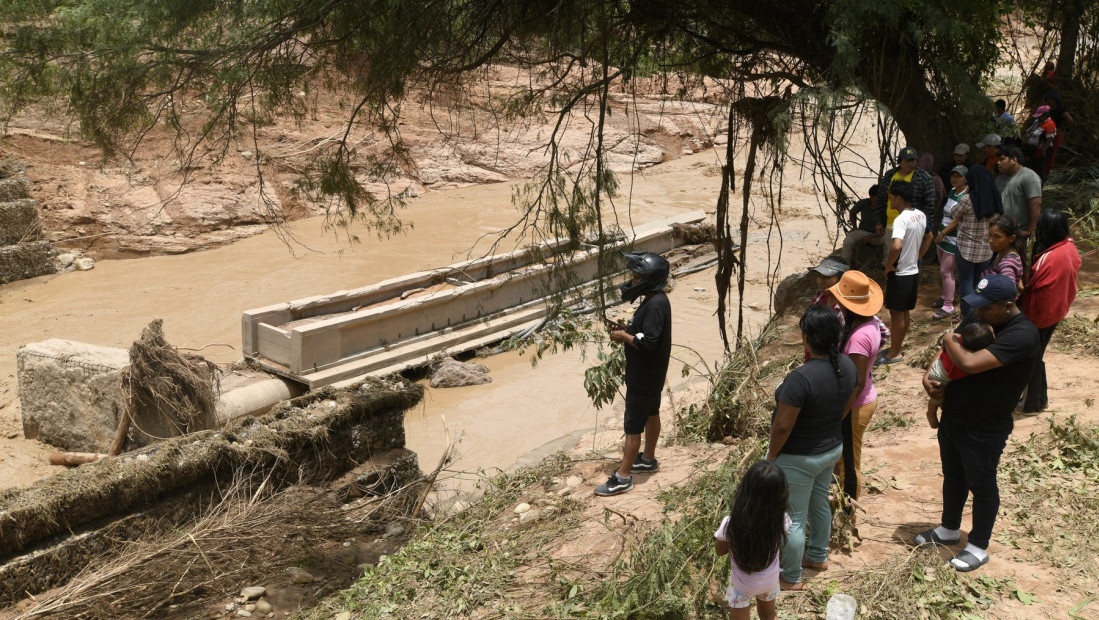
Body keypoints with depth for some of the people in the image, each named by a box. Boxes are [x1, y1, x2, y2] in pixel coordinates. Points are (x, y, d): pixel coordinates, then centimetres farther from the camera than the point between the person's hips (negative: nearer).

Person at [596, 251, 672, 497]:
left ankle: (623, 477, 5)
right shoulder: (654, 300, 4)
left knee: (633, 427, -3)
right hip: (651, 374, 11)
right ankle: (648, 459, 41)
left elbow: (648, 342, -32)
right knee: (651, 414, 24)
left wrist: (624, 337, -19)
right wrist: (627, 330, 1)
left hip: (644, 377, -11)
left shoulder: (655, 305, -28)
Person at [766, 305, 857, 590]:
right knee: (820, 504, 28)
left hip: (799, 459, -8)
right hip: (832, 449, 8)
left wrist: (772, 455, -12)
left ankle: (791, 578, 28)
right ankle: (818, 556, 49)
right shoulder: (847, 365, -10)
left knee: (794, 518, 10)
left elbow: (782, 425, -28)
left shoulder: (801, 377, -35)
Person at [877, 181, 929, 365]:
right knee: (905, 311, 18)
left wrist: (888, 265, -22)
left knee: (896, 312, 3)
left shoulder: (901, 220, -23)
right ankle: (898, 346, 30)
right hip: (914, 271, 8)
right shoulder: (921, 215, 5)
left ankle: (895, 353, 11)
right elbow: (928, 238, 20)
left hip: (900, 274, -8)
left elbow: (896, 246, -37)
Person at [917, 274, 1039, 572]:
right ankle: (949, 530, 45)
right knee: (953, 477, 24)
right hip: (952, 417, 8)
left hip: (984, 430, -8)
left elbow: (969, 363, -38)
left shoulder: (1021, 335, -28)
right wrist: (929, 377, -9)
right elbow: (947, 353, 10)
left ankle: (978, 548, 30)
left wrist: (950, 341, -18)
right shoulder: (977, 316, -2)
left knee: (981, 485, 11)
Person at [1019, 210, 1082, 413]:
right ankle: (1041, 398, 39)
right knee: (1037, 356, 25)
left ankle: (1032, 404, 27)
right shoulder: (1070, 248, -8)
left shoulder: (1047, 259, -34)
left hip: (1039, 316, -8)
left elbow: (1030, 286, -25)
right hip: (1057, 311, 8)